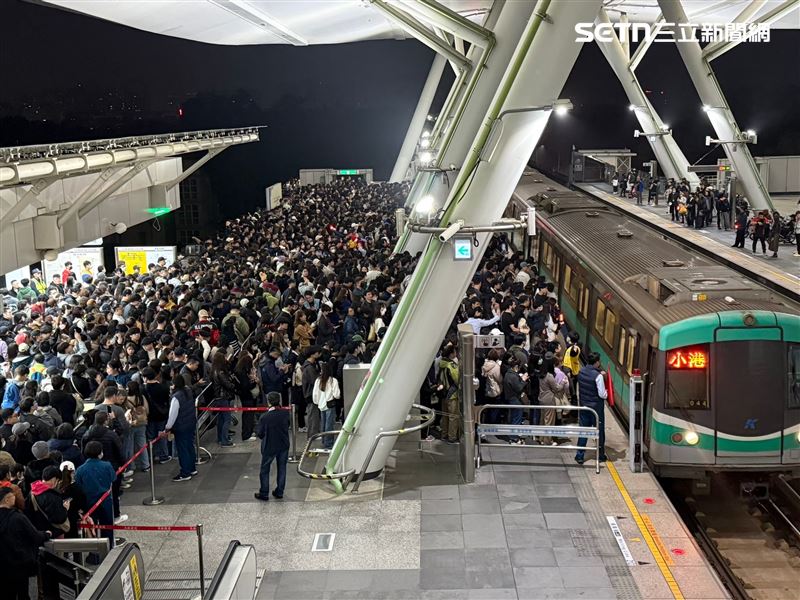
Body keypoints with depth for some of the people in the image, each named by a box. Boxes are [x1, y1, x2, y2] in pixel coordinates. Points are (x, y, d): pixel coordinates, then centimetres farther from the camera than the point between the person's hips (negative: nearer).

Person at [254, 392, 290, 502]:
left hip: (269, 447, -3)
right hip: (283, 446, 3)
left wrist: (256, 430, 8)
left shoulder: (264, 417, -22)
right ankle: (279, 492, 24)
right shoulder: (286, 413, -13)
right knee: (282, 468, 17)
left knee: (265, 470, 13)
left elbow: (259, 434, -13)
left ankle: (264, 494, 20)